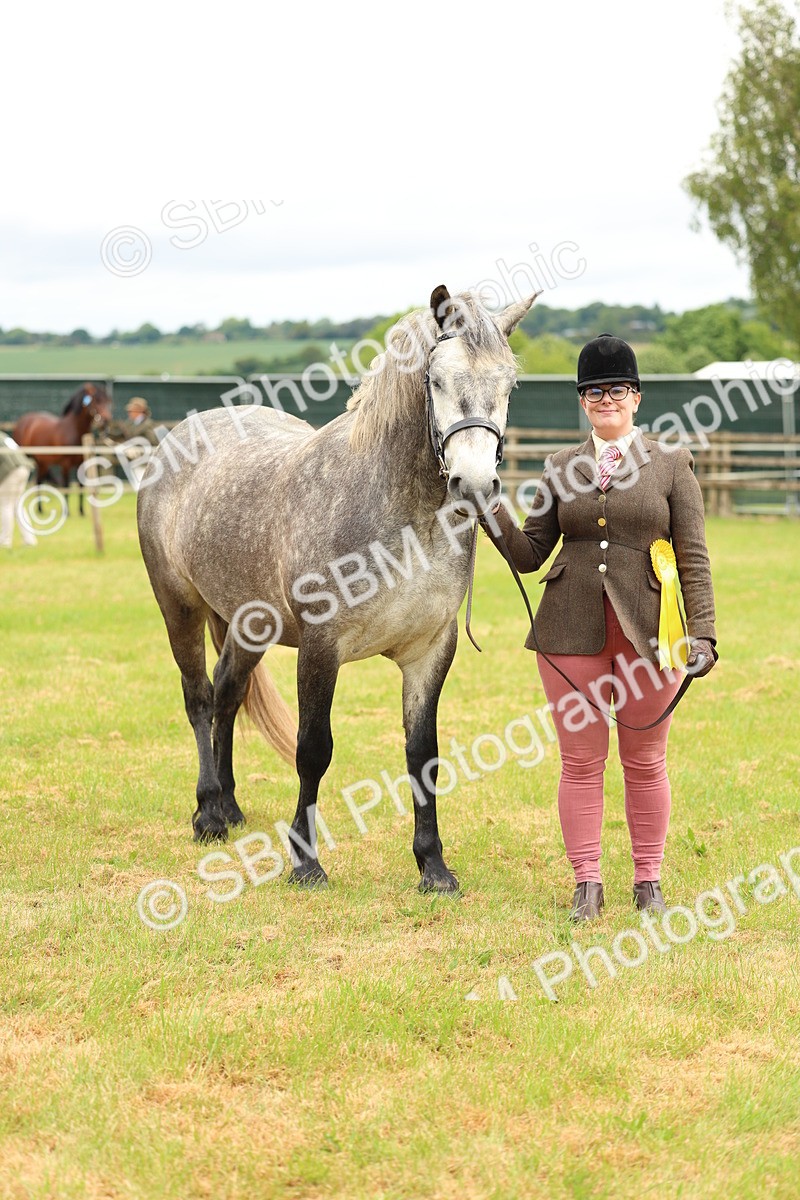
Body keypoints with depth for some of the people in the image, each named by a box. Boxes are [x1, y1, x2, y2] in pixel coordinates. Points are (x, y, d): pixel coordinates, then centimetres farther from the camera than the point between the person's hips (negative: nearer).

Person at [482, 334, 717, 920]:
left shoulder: (672, 464, 4)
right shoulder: (561, 469, 9)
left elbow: (693, 558, 1)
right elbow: (529, 554, 8)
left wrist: (702, 633, -8)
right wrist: (490, 510, -8)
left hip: (648, 630, -1)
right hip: (573, 631, 1)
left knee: (645, 760, 7)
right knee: (581, 761, 3)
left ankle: (648, 880, 19)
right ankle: (587, 883, 12)